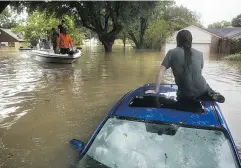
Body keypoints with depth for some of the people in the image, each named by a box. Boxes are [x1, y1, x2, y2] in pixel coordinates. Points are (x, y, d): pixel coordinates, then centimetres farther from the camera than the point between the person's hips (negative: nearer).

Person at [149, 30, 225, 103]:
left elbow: (161, 72, -7)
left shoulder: (172, 53, -4)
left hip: (185, 94, -1)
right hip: (202, 90, 2)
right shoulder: (199, 54, 4)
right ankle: (212, 95, 4)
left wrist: (156, 90, 0)